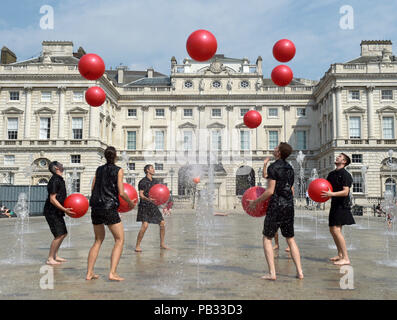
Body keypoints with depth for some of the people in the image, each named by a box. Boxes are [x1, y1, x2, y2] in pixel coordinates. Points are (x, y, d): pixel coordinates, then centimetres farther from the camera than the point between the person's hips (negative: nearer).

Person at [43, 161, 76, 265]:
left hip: (57, 212, 10)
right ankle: (50, 259, -2)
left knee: (64, 233, 14)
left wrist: (66, 209, 15)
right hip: (51, 212, -10)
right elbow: (52, 199, -22)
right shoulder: (54, 180, -17)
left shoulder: (60, 180, 14)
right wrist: (64, 210, -27)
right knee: (59, 235, -11)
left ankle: (55, 255, 24)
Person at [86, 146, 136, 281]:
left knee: (98, 240, 18)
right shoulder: (118, 170, -2)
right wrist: (131, 203, 8)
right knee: (120, 240, 4)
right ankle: (113, 273, -7)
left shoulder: (99, 169, 13)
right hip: (109, 208, -6)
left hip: (95, 207, 6)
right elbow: (121, 193, -7)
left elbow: (93, 189, 12)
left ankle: (89, 273, 16)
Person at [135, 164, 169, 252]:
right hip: (144, 206, -7)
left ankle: (162, 244, 17)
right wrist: (148, 199, -35)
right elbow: (141, 195, -15)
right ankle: (137, 246, -9)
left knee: (162, 223, 4)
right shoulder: (143, 182, -8)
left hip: (153, 206, 7)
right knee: (145, 225, -19)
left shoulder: (155, 181, 13)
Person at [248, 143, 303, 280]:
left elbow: (270, 191, -17)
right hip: (289, 205, 7)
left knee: (267, 238, 4)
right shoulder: (290, 168, 13)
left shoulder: (273, 167, -12)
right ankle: (299, 272, 11)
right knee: (290, 239, 15)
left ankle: (272, 273, -3)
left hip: (276, 206, -7)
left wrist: (255, 201, -6)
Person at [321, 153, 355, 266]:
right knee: (332, 230, 14)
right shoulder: (332, 174, 14)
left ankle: (346, 258, -12)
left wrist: (331, 194, -29)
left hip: (342, 205, -9)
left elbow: (345, 192, -19)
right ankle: (340, 254, 27)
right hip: (335, 205, 9)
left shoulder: (345, 175, -11)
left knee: (336, 230, -16)